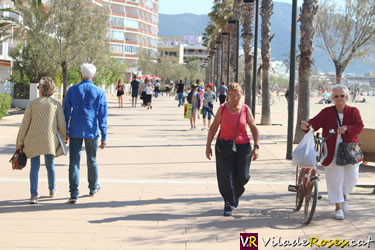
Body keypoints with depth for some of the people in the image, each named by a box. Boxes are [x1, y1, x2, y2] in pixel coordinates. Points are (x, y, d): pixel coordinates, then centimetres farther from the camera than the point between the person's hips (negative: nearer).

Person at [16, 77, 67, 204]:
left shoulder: (32, 104, -4)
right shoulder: (56, 104, -4)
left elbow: (25, 124, -3)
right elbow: (62, 124, -3)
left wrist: (19, 141, 6)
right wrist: (66, 136, 16)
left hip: (33, 140, -1)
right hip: (50, 141, 1)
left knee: (35, 166, 4)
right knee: (50, 165, 18)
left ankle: (33, 195, -6)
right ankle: (52, 190, 37)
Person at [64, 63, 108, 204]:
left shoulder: (72, 90, 0)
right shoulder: (99, 92, -2)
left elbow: (66, 112, 2)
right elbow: (102, 116, -2)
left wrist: (65, 132, 10)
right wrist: (104, 137, 1)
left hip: (75, 131, 0)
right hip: (92, 131, 1)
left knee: (74, 162, -1)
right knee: (92, 160, 17)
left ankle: (74, 194, -9)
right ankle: (93, 188, 34)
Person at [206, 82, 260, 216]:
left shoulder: (245, 110, 0)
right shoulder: (222, 109, -2)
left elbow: (254, 129, 6)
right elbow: (213, 127, 3)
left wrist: (256, 146, -2)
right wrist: (208, 145, 0)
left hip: (243, 146, 1)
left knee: (242, 176, 2)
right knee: (226, 177, -4)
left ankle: (236, 195, 35)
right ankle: (228, 205, 10)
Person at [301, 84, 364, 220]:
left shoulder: (353, 111, 4)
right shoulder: (327, 112, 3)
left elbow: (359, 126, -10)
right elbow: (315, 122, -10)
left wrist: (346, 128, -29)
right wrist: (307, 126, -33)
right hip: (332, 152, -1)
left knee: (351, 177, 1)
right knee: (335, 178, -2)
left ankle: (345, 195, 34)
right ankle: (338, 207, 13)